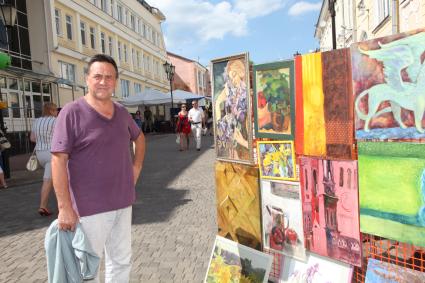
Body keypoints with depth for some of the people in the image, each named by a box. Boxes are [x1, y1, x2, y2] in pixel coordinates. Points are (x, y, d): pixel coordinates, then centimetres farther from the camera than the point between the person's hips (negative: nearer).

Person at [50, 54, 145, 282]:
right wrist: (65, 207, -18)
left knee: (121, 261, 19)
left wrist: (137, 166, 11)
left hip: (122, 202, 6)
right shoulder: (72, 112, -12)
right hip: (90, 207, -6)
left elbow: (139, 137, 25)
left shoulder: (122, 113, 7)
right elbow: (58, 160, -15)